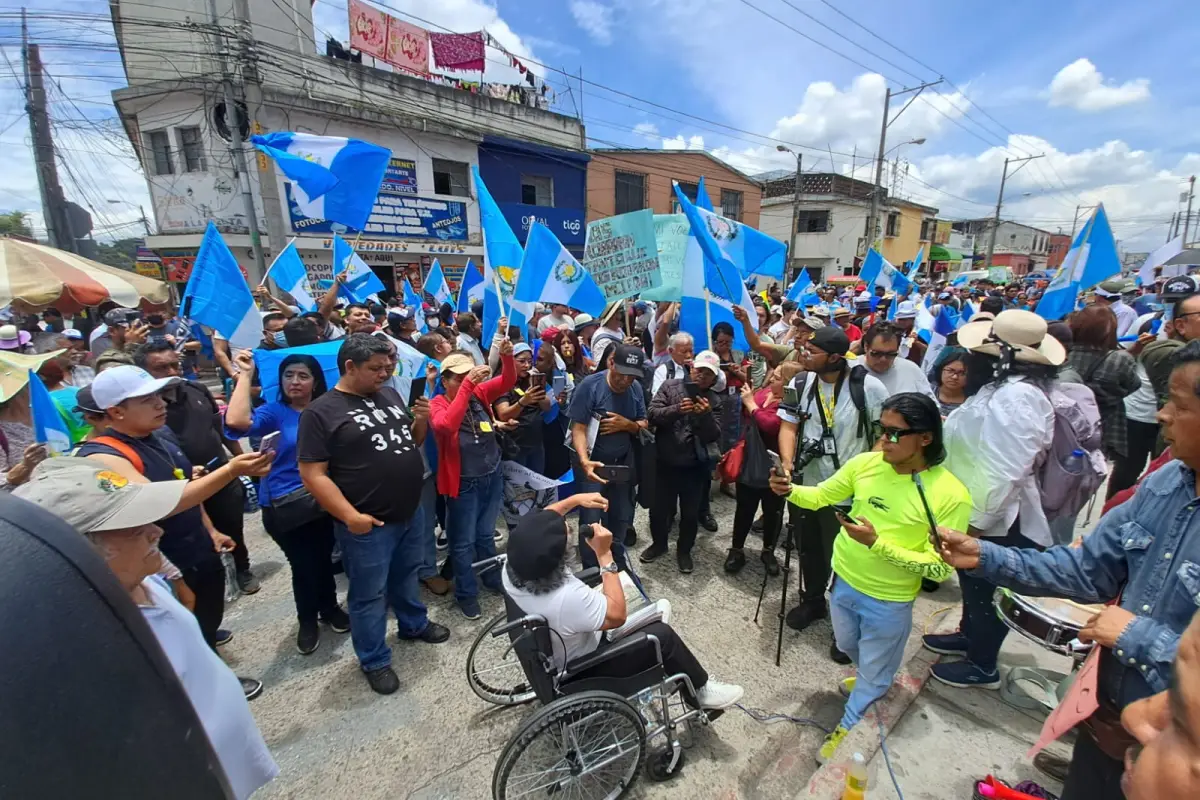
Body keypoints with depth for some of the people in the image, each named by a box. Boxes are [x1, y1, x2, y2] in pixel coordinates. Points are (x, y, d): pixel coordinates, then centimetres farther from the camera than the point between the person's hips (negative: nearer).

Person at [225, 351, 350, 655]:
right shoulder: (274, 412, -6)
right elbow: (236, 422, -27)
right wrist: (245, 375, -22)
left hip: (323, 499, 2)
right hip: (285, 505, -2)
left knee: (323, 558, 17)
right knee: (303, 564, 9)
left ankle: (329, 608, 43)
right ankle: (307, 620, 35)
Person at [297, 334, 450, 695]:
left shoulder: (389, 394, 6)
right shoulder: (321, 412, -13)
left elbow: (412, 442, 14)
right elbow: (313, 474, -15)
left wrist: (421, 421, -8)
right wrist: (350, 515, -21)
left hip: (410, 513, 6)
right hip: (368, 525, -6)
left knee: (406, 575, 25)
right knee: (369, 594, 11)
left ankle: (414, 624, 48)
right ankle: (374, 661, 31)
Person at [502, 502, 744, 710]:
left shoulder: (511, 568, -22)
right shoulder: (567, 598, -44)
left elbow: (537, 523, -2)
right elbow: (617, 615, -25)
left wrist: (574, 500, -12)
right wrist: (605, 555, -27)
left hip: (544, 654, 7)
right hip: (577, 673, -7)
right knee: (662, 635, 0)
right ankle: (700, 692, 24)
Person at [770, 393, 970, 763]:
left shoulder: (950, 495, -24)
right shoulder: (865, 463, -14)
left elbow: (939, 568, -21)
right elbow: (821, 495, -2)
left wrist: (877, 543, -32)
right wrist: (790, 490, -23)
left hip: (889, 601, -4)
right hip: (843, 580, 5)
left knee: (874, 674, 20)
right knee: (850, 647, 31)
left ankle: (848, 729, 46)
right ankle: (876, 680, 63)